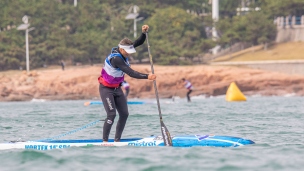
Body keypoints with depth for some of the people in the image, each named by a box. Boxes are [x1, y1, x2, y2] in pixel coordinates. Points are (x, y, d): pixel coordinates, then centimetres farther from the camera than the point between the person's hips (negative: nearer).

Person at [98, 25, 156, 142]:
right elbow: (131, 73, -36)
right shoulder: (115, 59, -30)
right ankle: (105, 141, -13)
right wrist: (147, 76, -41)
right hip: (106, 89, -9)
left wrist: (144, 33, -20)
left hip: (117, 88, 9)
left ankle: (117, 140, 8)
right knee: (112, 114, -18)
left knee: (124, 114, 3)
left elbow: (139, 42, -1)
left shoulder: (123, 51, -6)